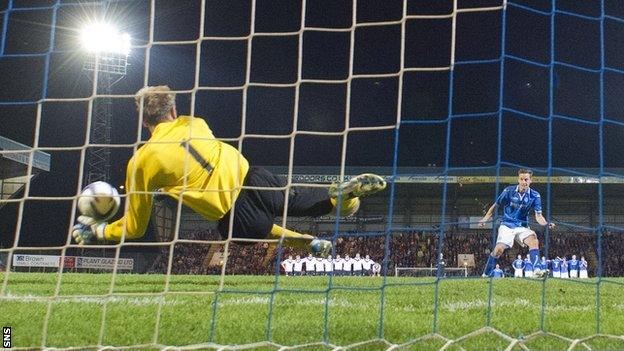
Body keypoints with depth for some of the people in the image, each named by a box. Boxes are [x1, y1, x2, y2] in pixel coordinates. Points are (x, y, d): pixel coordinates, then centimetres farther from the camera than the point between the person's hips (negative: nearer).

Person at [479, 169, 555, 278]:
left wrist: (546, 224, -30)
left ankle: (536, 270, -35)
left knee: (534, 241, -27)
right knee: (499, 249, -16)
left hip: (522, 227, 1)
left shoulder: (535, 196, -6)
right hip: (507, 225, -1)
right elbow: (495, 206, 3)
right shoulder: (508, 191, -9)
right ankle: (485, 275, 0)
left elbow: (538, 216, -9)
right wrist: (484, 220, -2)